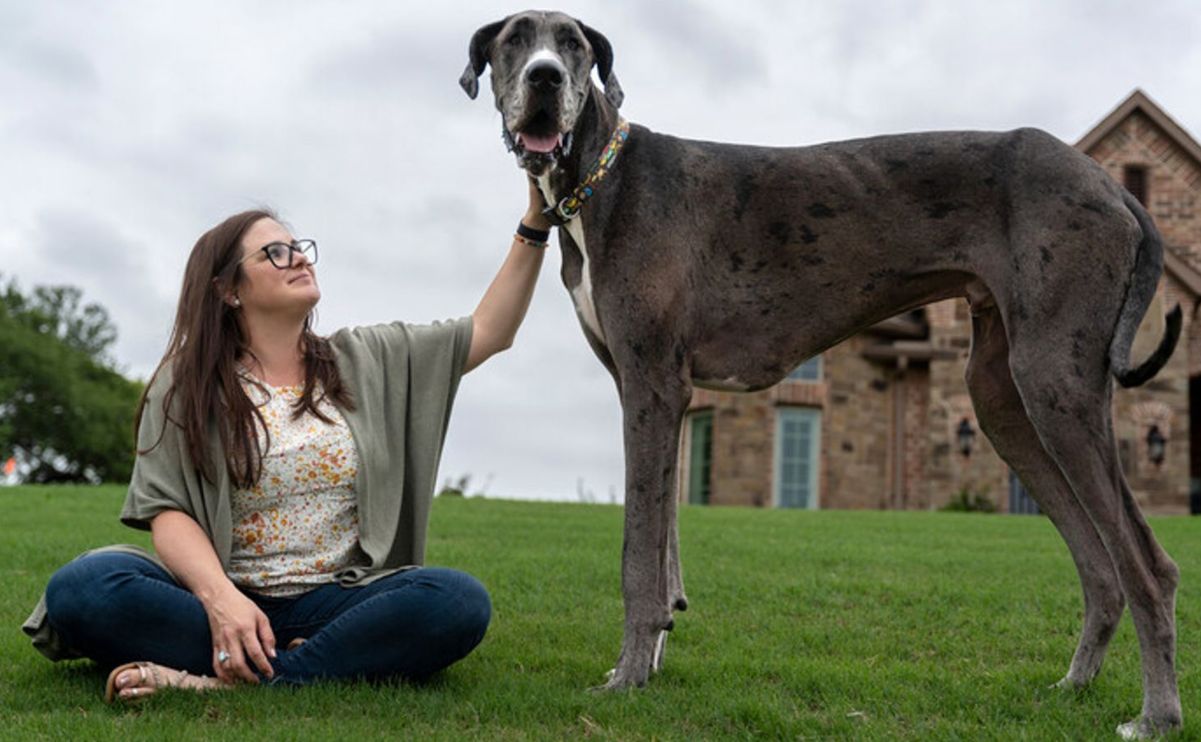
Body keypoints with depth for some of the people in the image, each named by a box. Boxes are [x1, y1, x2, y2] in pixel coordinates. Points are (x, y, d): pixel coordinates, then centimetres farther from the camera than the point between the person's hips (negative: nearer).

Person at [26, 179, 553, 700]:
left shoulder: (365, 362, 14)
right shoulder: (185, 388, 7)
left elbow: (489, 333, 14)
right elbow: (168, 513, -4)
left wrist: (534, 225, 5)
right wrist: (220, 598, -24)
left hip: (339, 601, 2)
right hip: (226, 599, -1)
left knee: (460, 601, -30)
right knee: (83, 586, -30)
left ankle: (228, 681, -30)